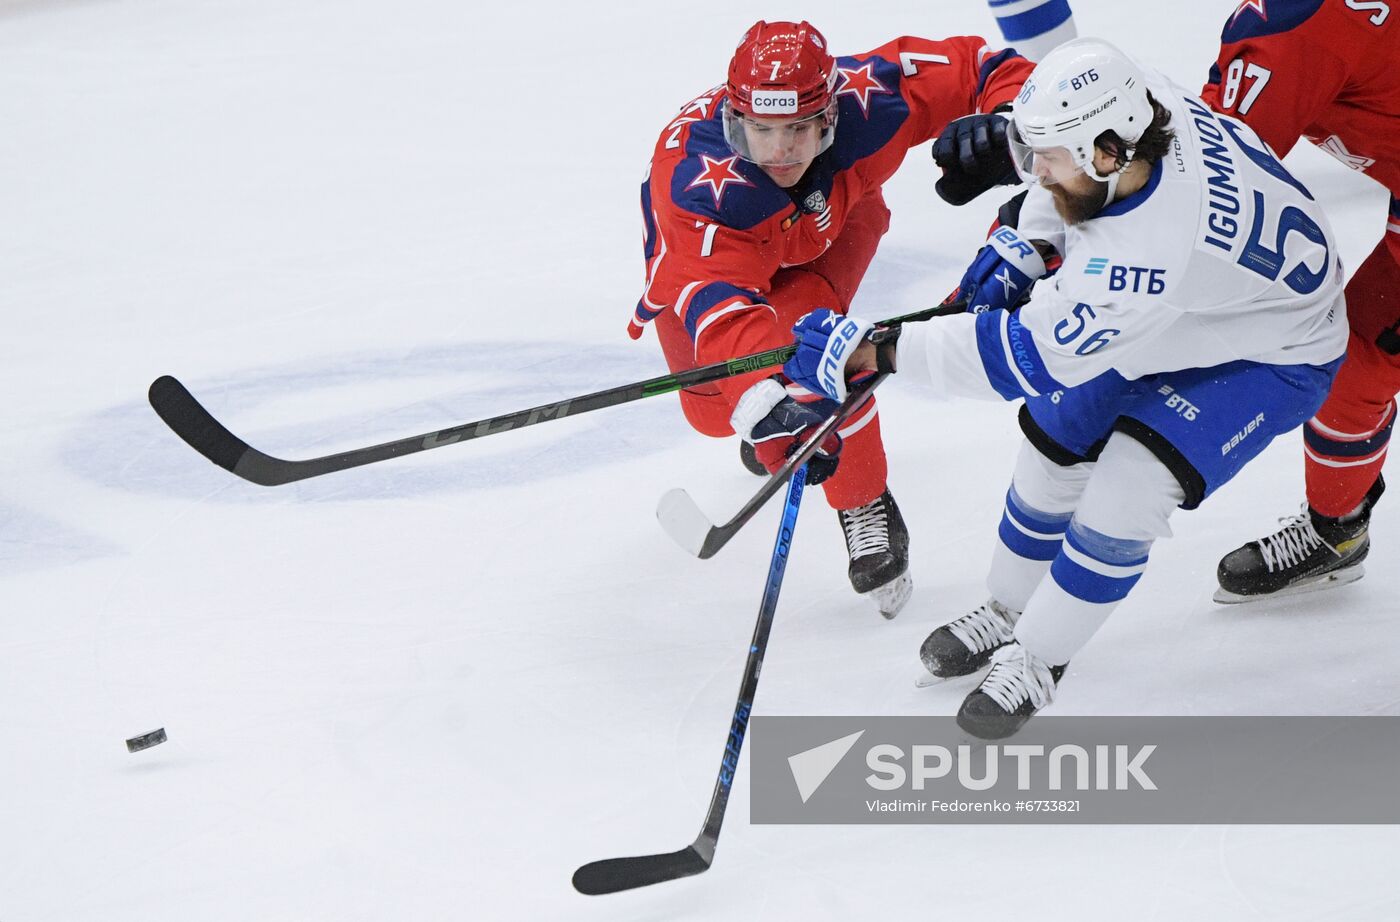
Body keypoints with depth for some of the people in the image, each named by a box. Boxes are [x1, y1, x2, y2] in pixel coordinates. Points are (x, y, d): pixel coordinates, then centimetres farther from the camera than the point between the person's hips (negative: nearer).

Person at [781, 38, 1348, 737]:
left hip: (1267, 356, -9)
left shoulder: (1151, 247, -45)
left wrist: (870, 353, -39)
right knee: (1058, 448, 11)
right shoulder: (1136, 111, -24)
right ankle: (1008, 613, 35)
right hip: (1160, 316, 9)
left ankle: (1036, 659, 2)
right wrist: (1025, 246, -7)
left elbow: (1027, 356, -40)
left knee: (1124, 493, -20)